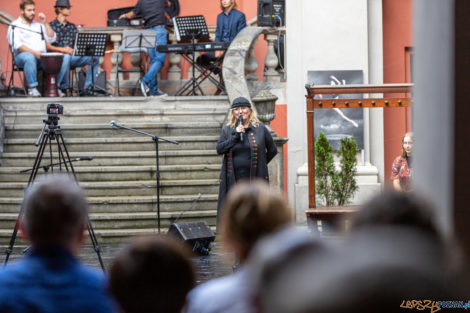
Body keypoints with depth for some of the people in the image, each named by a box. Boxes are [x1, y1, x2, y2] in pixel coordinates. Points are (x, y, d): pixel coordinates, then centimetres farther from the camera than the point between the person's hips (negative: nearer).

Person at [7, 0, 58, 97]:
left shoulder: (38, 25, 26)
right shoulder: (15, 26, 8)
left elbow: (52, 39, 17)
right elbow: (17, 45, -8)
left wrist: (45, 23, 8)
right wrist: (34, 53, -20)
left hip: (41, 56, 5)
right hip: (22, 56, -4)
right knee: (30, 57, -41)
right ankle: (32, 88, -39)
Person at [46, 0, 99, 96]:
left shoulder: (72, 26, 22)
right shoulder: (51, 26, 3)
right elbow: (47, 46, -7)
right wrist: (62, 49, -20)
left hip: (73, 56, 6)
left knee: (95, 58, -15)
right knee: (66, 57, -41)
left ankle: (88, 87, -10)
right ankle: (63, 87, -28)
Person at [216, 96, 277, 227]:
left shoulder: (260, 129, 6)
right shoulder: (227, 130, 10)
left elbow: (273, 150, 12)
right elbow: (219, 149, -4)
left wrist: (260, 164, 7)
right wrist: (236, 135, -10)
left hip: (255, 178, -1)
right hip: (233, 180, 1)